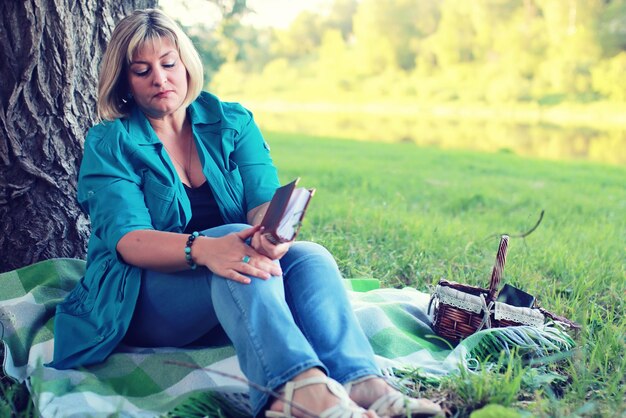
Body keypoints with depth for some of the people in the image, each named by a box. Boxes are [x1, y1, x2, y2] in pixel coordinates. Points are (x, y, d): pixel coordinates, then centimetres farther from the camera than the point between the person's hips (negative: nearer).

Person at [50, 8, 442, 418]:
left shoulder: (232, 123, 8)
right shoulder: (109, 143, -1)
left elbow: (265, 201, -6)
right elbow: (127, 238, -16)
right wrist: (202, 248, -38)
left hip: (230, 301, 4)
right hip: (142, 300, -3)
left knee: (310, 257, -27)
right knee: (238, 241, -33)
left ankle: (362, 383, -50)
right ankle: (301, 384, -56)